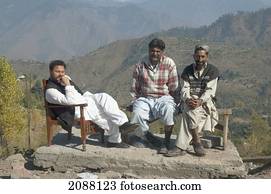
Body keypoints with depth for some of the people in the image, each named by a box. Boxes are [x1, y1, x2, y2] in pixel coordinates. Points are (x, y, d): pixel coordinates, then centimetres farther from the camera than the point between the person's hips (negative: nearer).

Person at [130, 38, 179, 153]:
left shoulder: (169, 64, -1)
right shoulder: (140, 65, 4)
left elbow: (173, 88, 2)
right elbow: (134, 88, 11)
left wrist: (172, 101, -3)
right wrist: (134, 102, 5)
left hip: (163, 97, -1)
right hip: (145, 98, 2)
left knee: (168, 109, -37)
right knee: (137, 113, -31)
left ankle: (166, 142, -18)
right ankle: (149, 137, -1)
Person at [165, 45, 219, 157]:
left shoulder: (212, 71, 5)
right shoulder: (188, 70, 13)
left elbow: (210, 91, -6)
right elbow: (184, 89, 4)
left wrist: (200, 101, -25)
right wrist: (188, 99, -19)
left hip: (205, 101, -2)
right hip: (190, 100, 2)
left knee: (188, 113, -33)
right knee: (190, 111, -34)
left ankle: (181, 147, -31)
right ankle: (197, 143, -26)